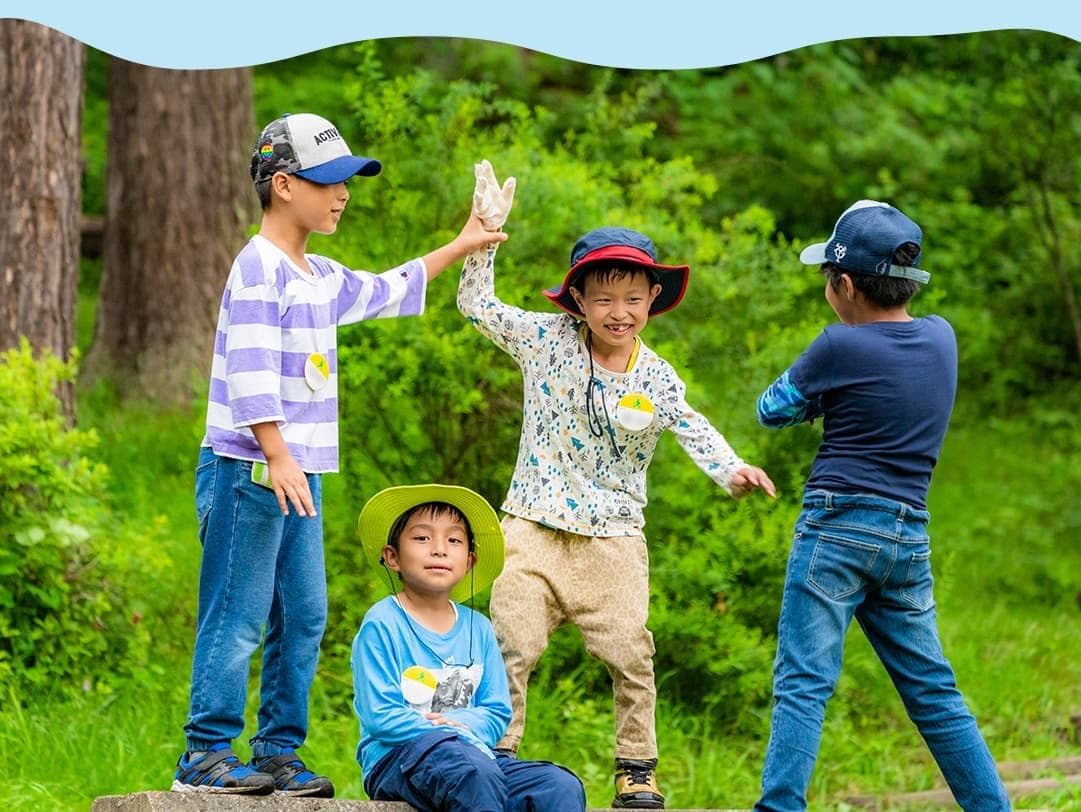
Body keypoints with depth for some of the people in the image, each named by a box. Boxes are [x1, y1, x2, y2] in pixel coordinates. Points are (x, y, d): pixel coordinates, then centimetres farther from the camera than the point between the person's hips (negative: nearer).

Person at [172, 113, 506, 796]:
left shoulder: (319, 277, 19)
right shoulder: (259, 267, -10)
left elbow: (385, 292, 38)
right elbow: (250, 371, -18)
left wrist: (460, 248, 41)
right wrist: (276, 456, -23)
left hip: (298, 475, 9)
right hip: (248, 470, -9)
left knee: (303, 618, 8)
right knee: (237, 616, -10)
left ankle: (278, 754, 11)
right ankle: (207, 753, -10)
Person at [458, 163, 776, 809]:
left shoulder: (657, 379, 0)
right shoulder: (547, 340, 0)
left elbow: (693, 429, 0)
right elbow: (478, 304, 2)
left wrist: (730, 470, -19)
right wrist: (484, 234, -7)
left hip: (614, 536, 0)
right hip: (535, 529, 0)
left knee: (630, 654, -5)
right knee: (511, 648, -5)